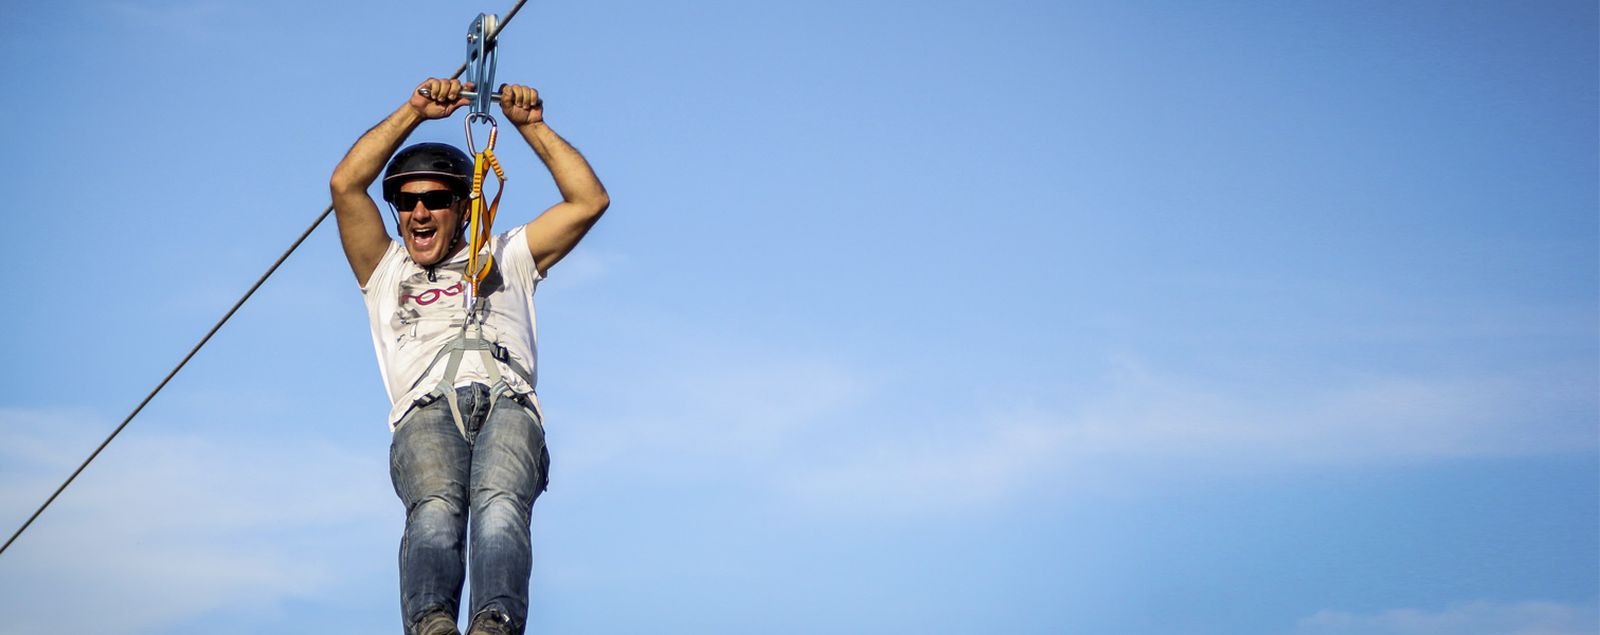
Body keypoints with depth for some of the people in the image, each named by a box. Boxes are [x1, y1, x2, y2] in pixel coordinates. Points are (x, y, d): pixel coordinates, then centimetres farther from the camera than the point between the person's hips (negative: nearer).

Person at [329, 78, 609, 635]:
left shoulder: (508, 257, 37)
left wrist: (531, 126, 28)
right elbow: (345, 185, 23)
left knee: (499, 505, -36)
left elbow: (589, 201, 29)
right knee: (434, 510, -36)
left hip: (508, 405, 0)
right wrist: (414, 112, 25)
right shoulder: (385, 269, 36)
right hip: (427, 412, 0)